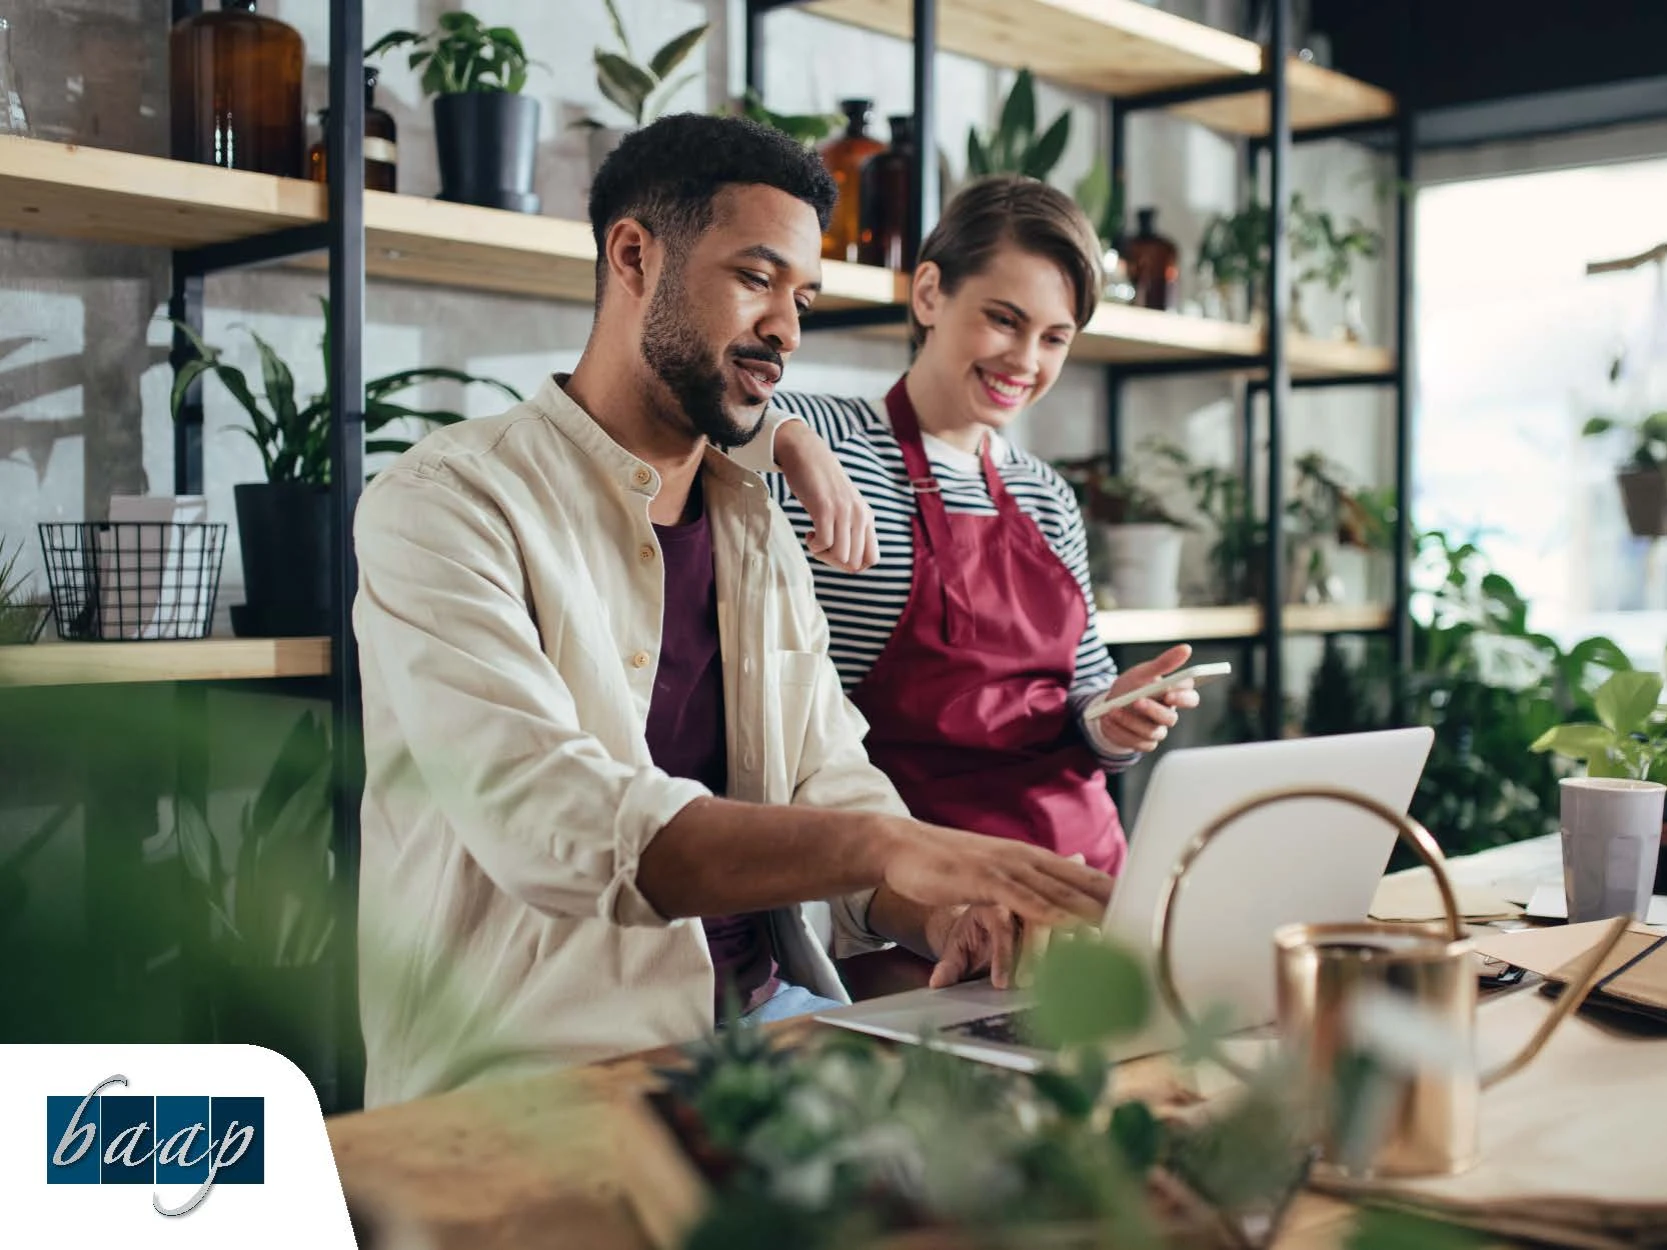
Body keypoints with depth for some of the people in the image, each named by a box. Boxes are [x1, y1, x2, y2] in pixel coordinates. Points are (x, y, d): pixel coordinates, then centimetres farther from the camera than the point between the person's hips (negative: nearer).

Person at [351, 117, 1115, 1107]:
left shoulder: (759, 527, 15)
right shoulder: (447, 505, -10)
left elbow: (833, 787, 10)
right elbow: (548, 822, -25)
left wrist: (940, 910, -13)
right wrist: (890, 846, -34)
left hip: (768, 1009, 7)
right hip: (546, 1057, -7)